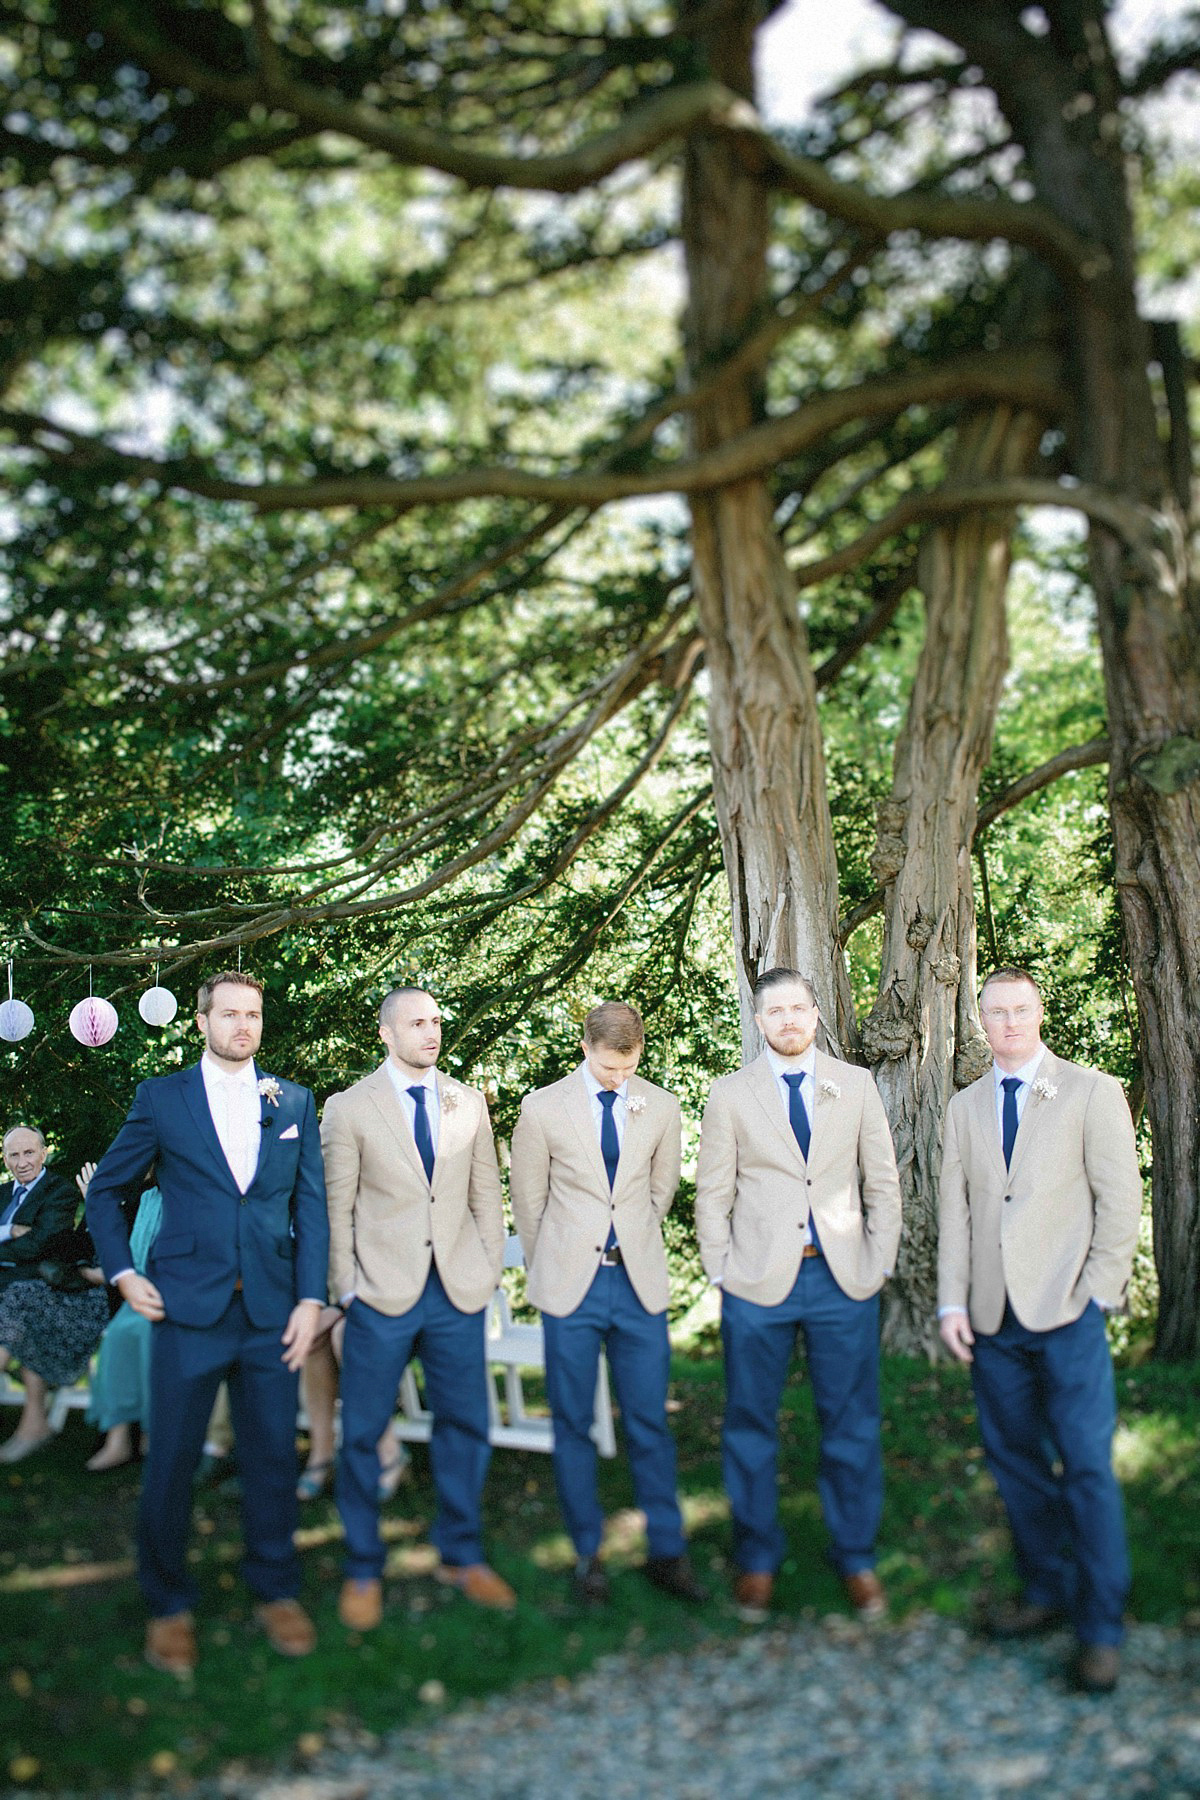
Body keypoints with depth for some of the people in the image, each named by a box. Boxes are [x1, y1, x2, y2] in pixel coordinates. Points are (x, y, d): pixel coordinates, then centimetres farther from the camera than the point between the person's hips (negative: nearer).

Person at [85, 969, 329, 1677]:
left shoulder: (293, 1101, 8)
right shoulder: (161, 1098, 3)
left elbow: (312, 1205, 6)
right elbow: (105, 1189, 11)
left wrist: (310, 1299, -1)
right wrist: (122, 1272, 0)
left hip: (272, 1311, 2)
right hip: (189, 1307, -1)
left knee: (274, 1458, 8)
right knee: (171, 1460, 5)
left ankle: (277, 1592, 25)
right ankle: (170, 1604, 23)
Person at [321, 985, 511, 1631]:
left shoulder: (468, 1103, 7)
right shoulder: (348, 1108, -3)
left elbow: (486, 1193, 11)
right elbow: (336, 1207, -2)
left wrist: (489, 1271, 7)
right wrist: (345, 1287, -5)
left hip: (459, 1293, 3)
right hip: (382, 1294, -3)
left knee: (465, 1424, 10)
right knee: (362, 1433, 5)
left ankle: (461, 1555, 27)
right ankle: (363, 1571, 22)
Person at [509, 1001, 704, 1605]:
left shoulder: (661, 1108, 2)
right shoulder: (542, 1108, -4)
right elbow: (527, 1198, 6)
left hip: (639, 1283, 1)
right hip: (571, 1285, -1)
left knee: (650, 1421, 4)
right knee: (573, 1424, 6)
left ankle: (666, 1552, 16)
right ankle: (586, 1552, 19)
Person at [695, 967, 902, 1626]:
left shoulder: (856, 1085, 6)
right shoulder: (730, 1094, 2)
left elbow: (882, 1182, 8)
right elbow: (712, 1194, 4)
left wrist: (877, 1266, 1)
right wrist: (722, 1272, -3)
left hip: (844, 1280, 1)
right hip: (758, 1282, -1)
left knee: (852, 1425, 7)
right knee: (750, 1426, 7)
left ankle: (855, 1559, 24)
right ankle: (756, 1559, 23)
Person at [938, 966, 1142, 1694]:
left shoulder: (1092, 1092, 1)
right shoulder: (966, 1107, 12)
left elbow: (1120, 1199, -2)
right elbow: (955, 1209, 10)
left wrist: (1099, 1295, -8)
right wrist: (953, 1302, 3)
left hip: (1067, 1312, -4)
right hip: (994, 1318, 4)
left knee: (1088, 1469, -3)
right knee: (1016, 1462, 10)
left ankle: (1101, 1627, 7)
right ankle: (1047, 1592, 26)